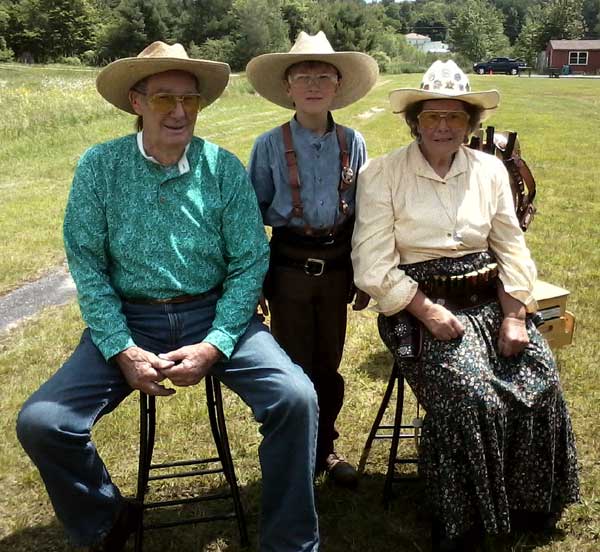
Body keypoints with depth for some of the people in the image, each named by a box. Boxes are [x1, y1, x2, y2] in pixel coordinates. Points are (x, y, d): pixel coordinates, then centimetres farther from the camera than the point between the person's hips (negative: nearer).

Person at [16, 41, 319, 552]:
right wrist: (122, 350, -14)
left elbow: (250, 263, -5)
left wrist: (213, 346, -16)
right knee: (40, 422, -15)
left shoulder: (225, 169, -4)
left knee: (296, 398, -22)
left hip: (215, 313, 0)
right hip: (128, 318, 1)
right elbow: (88, 266, -4)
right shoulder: (99, 167, -4)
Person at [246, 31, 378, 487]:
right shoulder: (270, 146, -6)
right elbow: (253, 215, 0)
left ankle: (326, 445, 34)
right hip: (289, 266, -2)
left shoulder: (352, 143, 1)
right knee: (295, 364, 8)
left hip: (336, 266, 2)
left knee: (329, 363, 14)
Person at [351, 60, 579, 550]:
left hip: (489, 298, 5)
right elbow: (376, 267, -10)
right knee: (474, 399, -23)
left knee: (542, 383, -12)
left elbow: (511, 248, 9)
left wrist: (514, 316, -3)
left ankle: (528, 500, 14)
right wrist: (431, 314, -17)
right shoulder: (381, 175, -5)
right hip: (418, 305, -4)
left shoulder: (490, 170, 9)